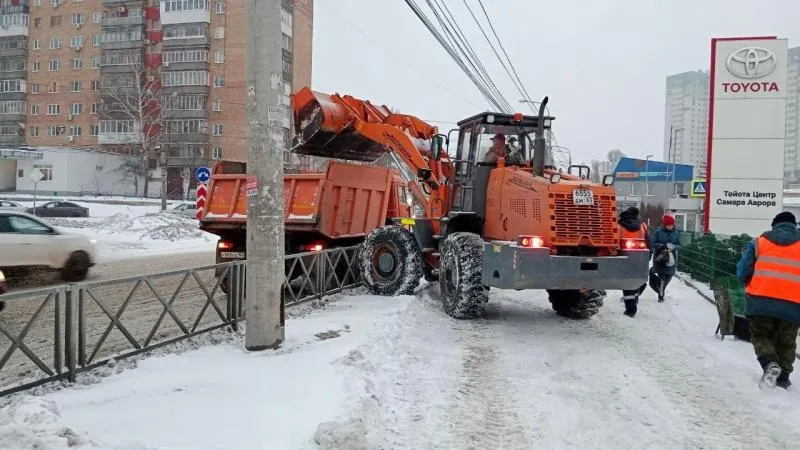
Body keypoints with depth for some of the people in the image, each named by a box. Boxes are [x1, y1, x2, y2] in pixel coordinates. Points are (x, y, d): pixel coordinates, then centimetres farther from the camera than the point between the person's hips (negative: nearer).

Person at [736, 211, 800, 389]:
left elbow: (743, 271, 4)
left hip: (761, 301, -1)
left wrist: (751, 287, 22)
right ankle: (782, 377, 16)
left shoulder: (759, 241, 7)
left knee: (760, 336, 14)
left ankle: (770, 363, -11)